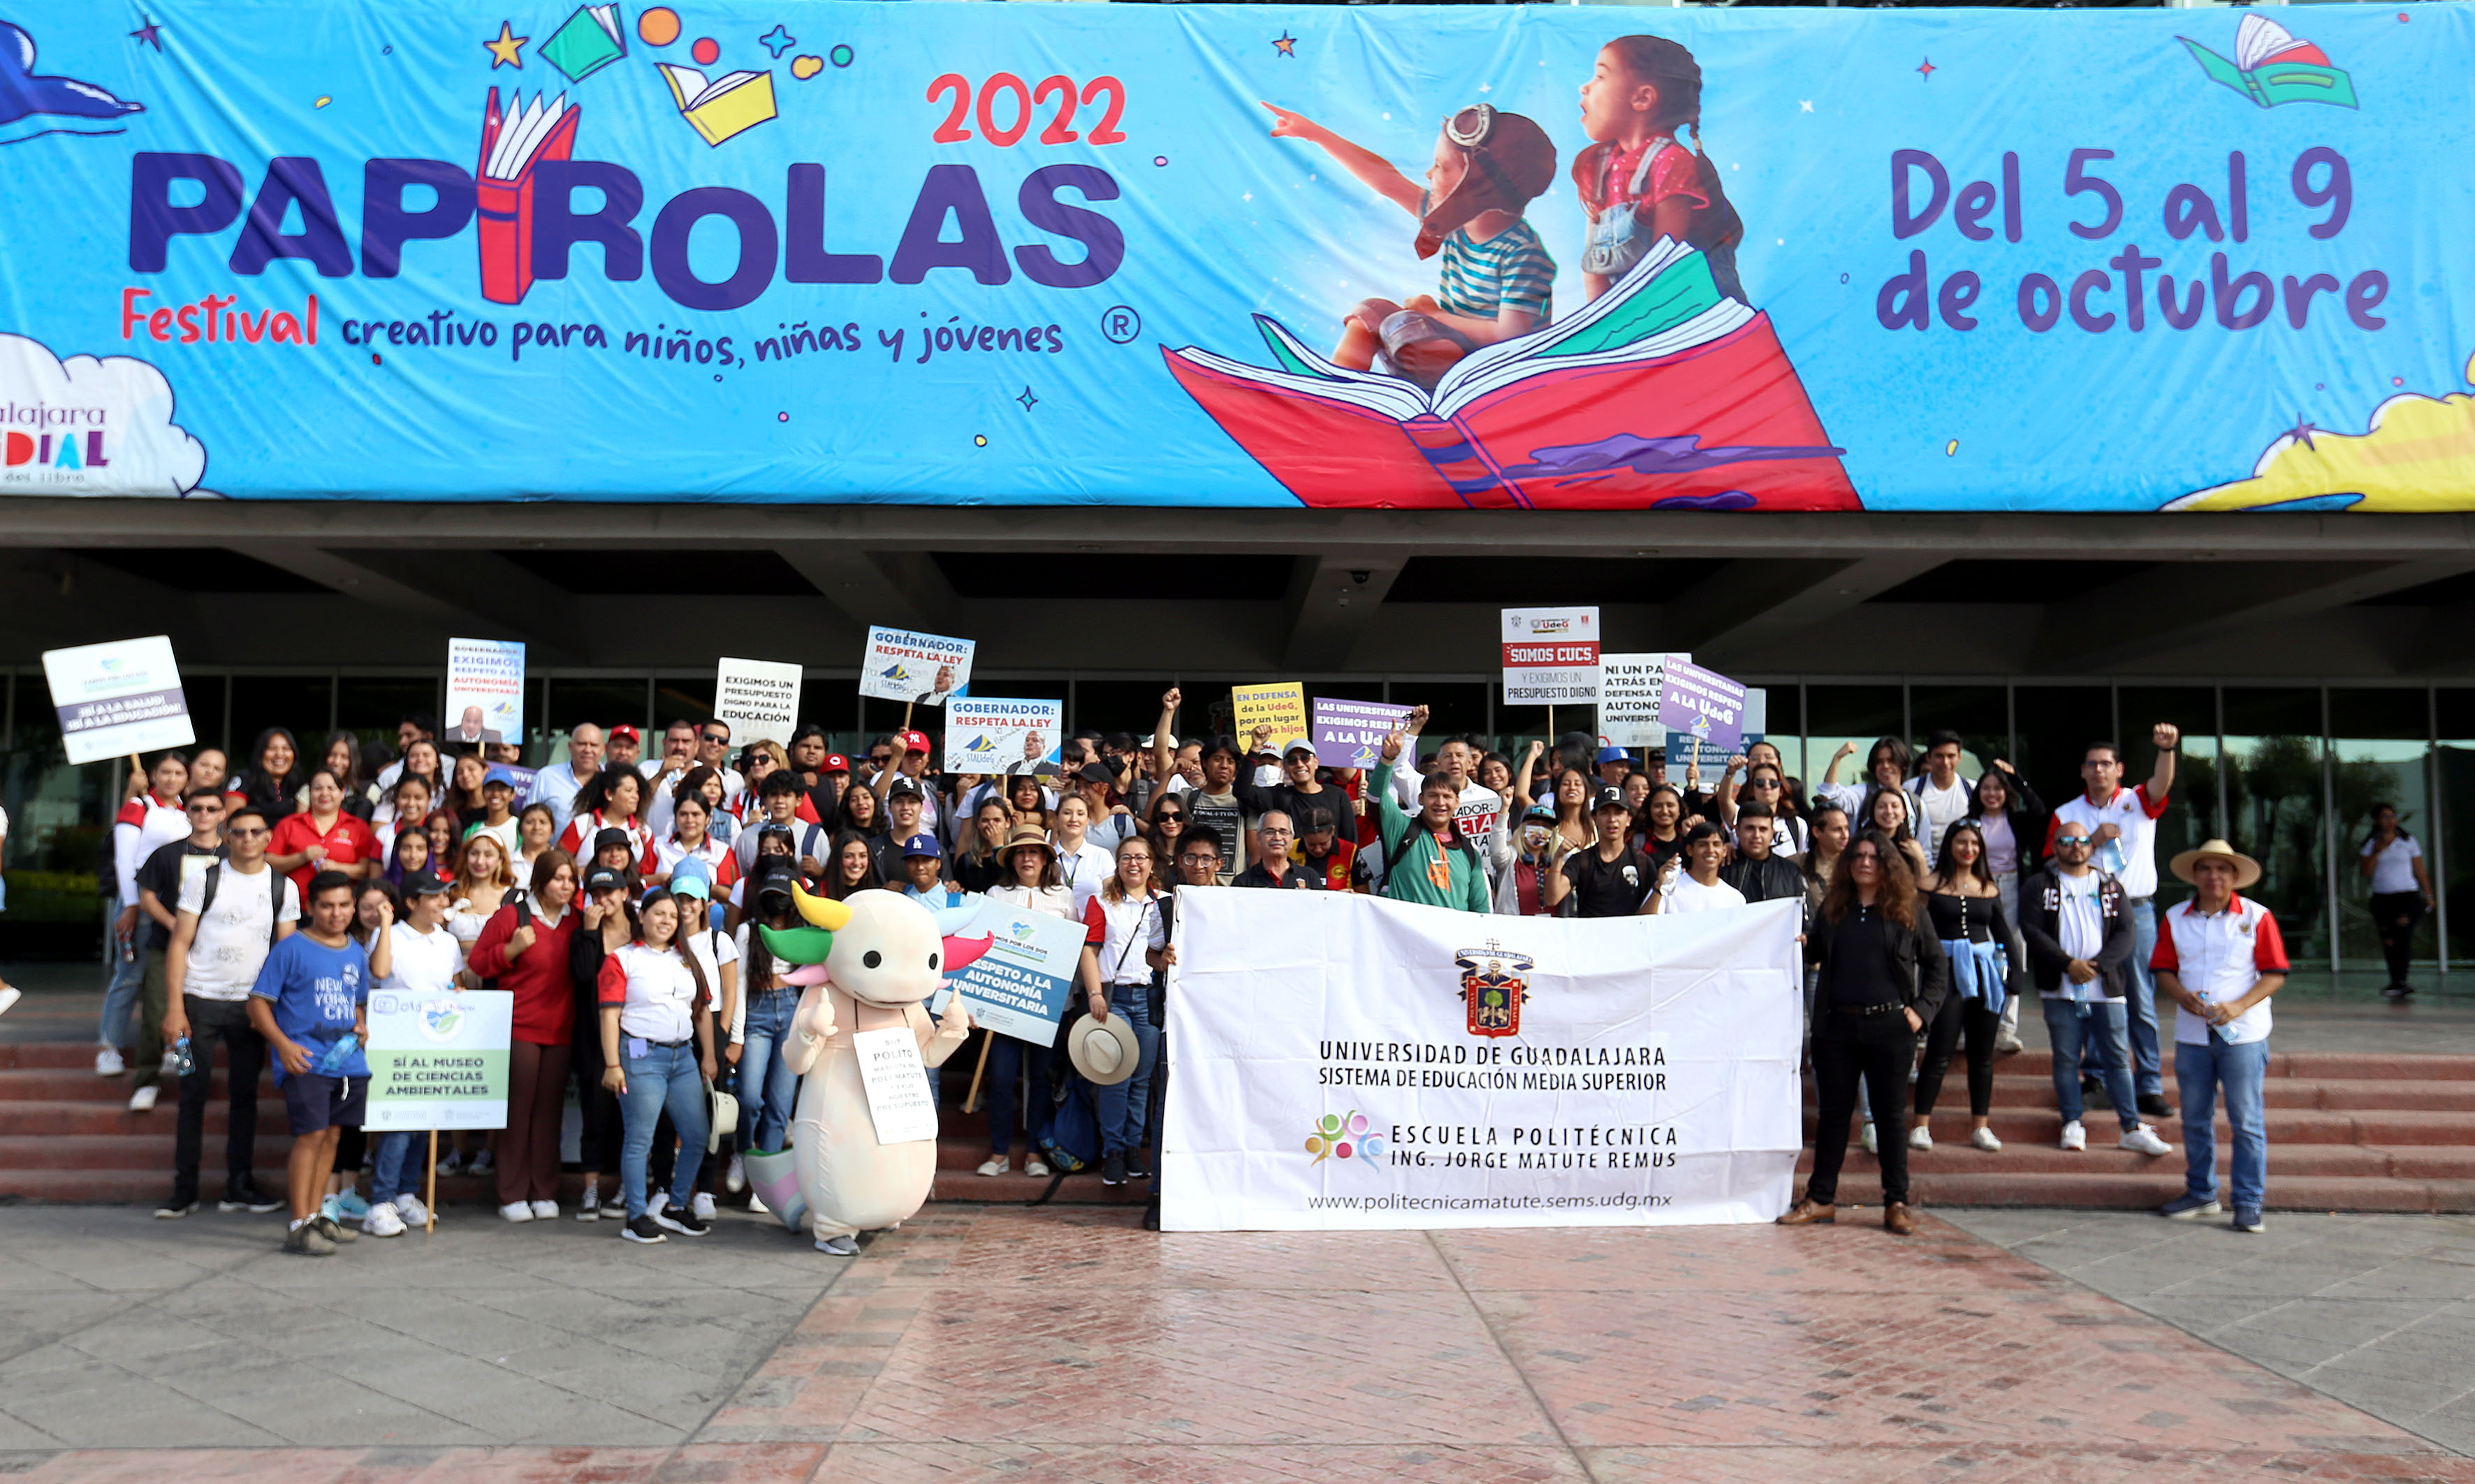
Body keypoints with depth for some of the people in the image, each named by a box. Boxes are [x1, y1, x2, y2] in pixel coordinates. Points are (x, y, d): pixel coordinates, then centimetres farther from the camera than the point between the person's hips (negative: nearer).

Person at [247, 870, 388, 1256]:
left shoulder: (356, 952, 15)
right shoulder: (291, 948, -4)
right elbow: (258, 1003, -5)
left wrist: (362, 1026, 6)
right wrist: (283, 1044, -17)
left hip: (348, 1062, 7)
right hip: (305, 1062, -6)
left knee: (331, 1135, 11)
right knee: (311, 1135, -12)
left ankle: (316, 1217, 21)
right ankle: (299, 1227, -8)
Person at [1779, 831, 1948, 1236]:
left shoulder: (1907, 911, 3)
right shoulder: (1832, 909, 10)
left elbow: (1937, 966, 6)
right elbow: (1815, 956, 15)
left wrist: (1922, 1010, -4)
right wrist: (1801, 946, -7)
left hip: (1889, 1025, -2)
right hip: (1837, 1024, 2)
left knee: (1890, 1114, 4)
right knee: (1833, 1111, 7)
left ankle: (1896, 1204, 11)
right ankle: (1821, 1198, 14)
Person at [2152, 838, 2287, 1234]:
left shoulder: (2257, 917, -1)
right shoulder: (2175, 918, 8)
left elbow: (2275, 974, -3)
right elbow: (2163, 969, 10)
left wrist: (2239, 1006, -16)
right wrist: (2182, 996, -11)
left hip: (2243, 1035, -3)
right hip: (2191, 1035, 3)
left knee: (2247, 1122, -2)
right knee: (2195, 1120, 11)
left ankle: (2249, 1204, 4)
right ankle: (2201, 1194, 24)